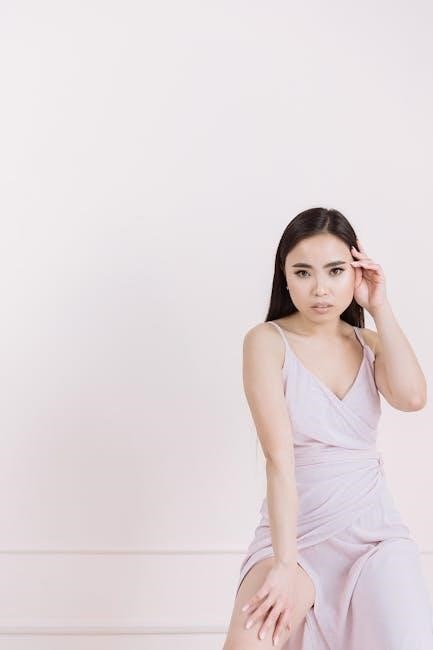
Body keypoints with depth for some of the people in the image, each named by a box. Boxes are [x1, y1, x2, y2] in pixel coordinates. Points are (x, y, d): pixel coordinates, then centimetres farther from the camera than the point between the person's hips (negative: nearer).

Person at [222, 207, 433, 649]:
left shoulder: (368, 343, 10)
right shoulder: (267, 341, -5)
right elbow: (279, 459, -16)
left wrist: (379, 307, -5)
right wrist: (285, 564, -23)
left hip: (376, 528, 4)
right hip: (295, 530, -3)